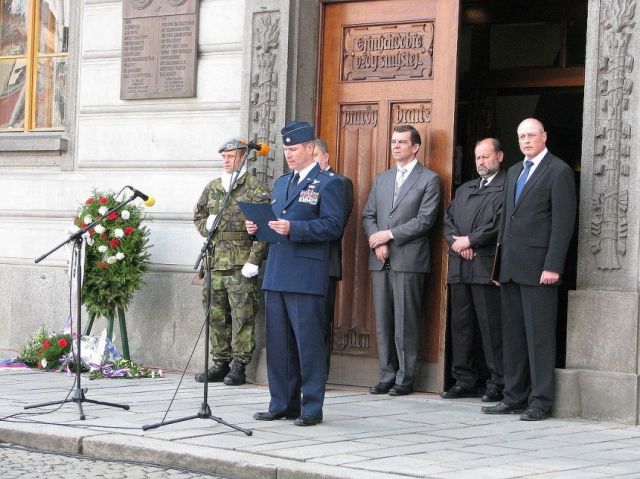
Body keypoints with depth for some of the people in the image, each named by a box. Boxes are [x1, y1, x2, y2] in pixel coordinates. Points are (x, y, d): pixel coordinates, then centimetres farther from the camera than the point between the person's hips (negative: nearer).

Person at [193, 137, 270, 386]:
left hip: (241, 265, -6)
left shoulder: (255, 188, -3)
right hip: (216, 262, 6)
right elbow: (198, 216, 27)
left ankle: (239, 366, 0)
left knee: (242, 316, -5)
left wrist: (253, 260, -14)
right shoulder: (212, 188, 16)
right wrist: (207, 224, 3)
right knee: (216, 316, 9)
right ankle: (220, 363, 17)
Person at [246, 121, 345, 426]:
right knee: (278, 344, 9)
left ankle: (311, 409, 1)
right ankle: (282, 404, 17)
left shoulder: (328, 184, -3)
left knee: (309, 344, -4)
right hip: (276, 275, 8)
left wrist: (294, 228, -20)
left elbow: (333, 226, -13)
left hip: (307, 278, -7)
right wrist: (258, 228, 6)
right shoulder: (281, 183, 21)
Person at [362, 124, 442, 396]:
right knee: (383, 321, 5)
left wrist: (389, 235, -11)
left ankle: (405, 379, -1)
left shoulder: (429, 180, 1)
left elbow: (424, 220, -8)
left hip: (408, 261, -5)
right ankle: (387, 376, 10)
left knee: (405, 322, -5)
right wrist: (377, 241, -4)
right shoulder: (381, 179, 20)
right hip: (380, 261, 6)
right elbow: (368, 216, 15)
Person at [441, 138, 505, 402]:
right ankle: (464, 380, 14)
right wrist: (456, 242, -4)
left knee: (491, 326, -7)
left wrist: (470, 240, -10)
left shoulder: (506, 188, -1)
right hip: (459, 268, 7)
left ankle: (497, 384, -3)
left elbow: (500, 222, -13)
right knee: (461, 324, 8)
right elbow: (448, 219, 15)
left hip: (486, 267, -7)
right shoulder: (464, 189, 24)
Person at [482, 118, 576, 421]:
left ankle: (540, 402, -3)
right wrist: (501, 262, 15)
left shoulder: (558, 171, -4)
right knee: (512, 336, 10)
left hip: (538, 267, -8)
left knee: (539, 335, -6)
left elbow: (563, 222, -10)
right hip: (511, 267, 8)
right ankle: (514, 398, 15)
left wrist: (553, 266, -17)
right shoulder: (514, 172, 20)